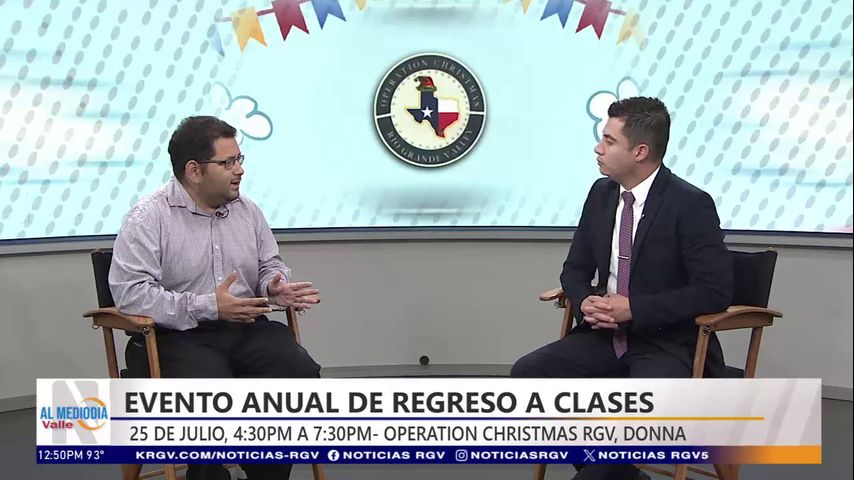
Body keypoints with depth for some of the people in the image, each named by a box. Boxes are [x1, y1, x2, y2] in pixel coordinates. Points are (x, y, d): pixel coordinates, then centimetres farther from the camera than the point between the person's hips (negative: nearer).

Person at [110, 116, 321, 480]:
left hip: (246, 329, 5)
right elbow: (131, 292, -15)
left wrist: (275, 288, -4)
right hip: (178, 336, -5)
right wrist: (209, 307, -21)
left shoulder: (247, 210, 11)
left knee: (301, 373, -20)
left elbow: (270, 265, 22)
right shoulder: (148, 217, -7)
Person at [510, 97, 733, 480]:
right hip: (607, 335, 7)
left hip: (668, 343, -6)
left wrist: (634, 308, -24)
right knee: (527, 373, -11)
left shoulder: (691, 204, -14)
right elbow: (575, 270, 12)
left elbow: (714, 291, -18)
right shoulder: (601, 193, 4)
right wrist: (585, 302, -12)